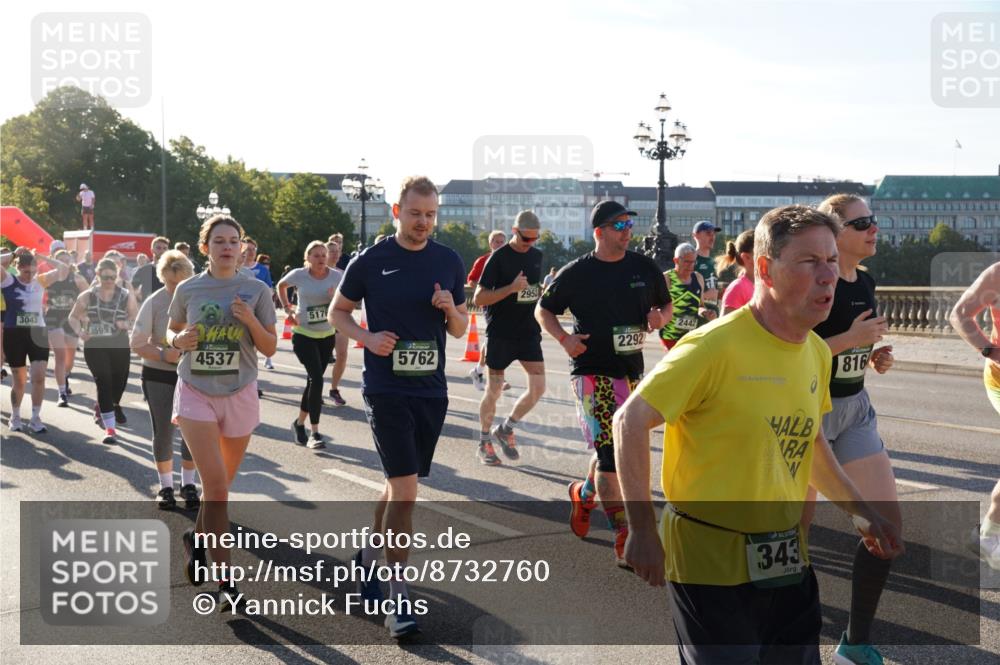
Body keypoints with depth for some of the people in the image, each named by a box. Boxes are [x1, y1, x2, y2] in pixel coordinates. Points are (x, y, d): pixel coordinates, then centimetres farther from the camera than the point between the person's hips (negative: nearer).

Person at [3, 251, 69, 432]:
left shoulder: (40, 281, 3)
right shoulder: (7, 281, -4)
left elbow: (64, 269, 2)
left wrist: (41, 257, -1)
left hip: (38, 333, 2)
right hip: (14, 334, -2)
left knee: (39, 377, -7)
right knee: (19, 381, 8)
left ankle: (35, 419, 5)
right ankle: (15, 417, 27)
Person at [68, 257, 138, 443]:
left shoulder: (126, 296, -1)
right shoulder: (87, 296, -1)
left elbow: (137, 318, 4)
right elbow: (73, 317, 9)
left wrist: (127, 323, -18)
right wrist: (79, 332, -10)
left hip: (120, 346, 2)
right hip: (94, 346, -2)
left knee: (120, 381, 11)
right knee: (104, 383, -11)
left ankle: (107, 406, 47)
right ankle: (110, 428, -7)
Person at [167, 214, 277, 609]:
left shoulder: (256, 291, -2)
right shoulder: (188, 290, 0)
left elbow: (270, 348, -1)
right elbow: (171, 331, 15)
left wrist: (251, 321, -19)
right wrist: (178, 340, -8)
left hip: (239, 395, 1)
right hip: (195, 393, -1)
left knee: (222, 482, 13)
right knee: (215, 482, -12)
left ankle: (197, 537, 42)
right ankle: (225, 579, -6)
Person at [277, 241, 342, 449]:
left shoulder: (337, 276, -6)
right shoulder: (299, 275, -9)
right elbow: (281, 286, 13)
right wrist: (287, 308, 2)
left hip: (327, 335, 3)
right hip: (303, 334, -3)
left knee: (314, 380, 11)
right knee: (316, 379, -16)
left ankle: (299, 422, 32)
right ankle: (315, 433, -12)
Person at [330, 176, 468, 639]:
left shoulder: (449, 262, 6)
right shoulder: (370, 261, -4)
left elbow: (459, 330, 12)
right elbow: (337, 312, 7)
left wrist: (451, 309, -10)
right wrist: (367, 337, -12)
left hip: (431, 390, 5)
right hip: (386, 388, -4)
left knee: (398, 486, 15)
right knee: (405, 489, -12)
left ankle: (367, 559, 39)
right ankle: (398, 601, -4)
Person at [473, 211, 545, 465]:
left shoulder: (536, 256, 8)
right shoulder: (499, 257, -10)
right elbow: (478, 299, -14)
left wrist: (544, 293, 5)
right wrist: (511, 288, -22)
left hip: (528, 332, 5)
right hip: (500, 333, -5)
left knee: (538, 387, -2)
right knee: (494, 388, 4)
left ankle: (505, 429, 18)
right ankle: (484, 443, 19)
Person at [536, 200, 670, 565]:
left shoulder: (644, 267, 5)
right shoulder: (577, 272, -4)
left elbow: (667, 305, 17)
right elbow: (543, 309, 5)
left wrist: (660, 317, -7)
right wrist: (564, 338, -13)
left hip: (631, 370, 5)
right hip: (592, 369, -5)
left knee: (615, 445, 17)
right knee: (610, 451, -13)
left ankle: (584, 493, 46)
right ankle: (625, 538, -10)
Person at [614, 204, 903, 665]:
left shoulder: (817, 353, 4)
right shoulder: (717, 346, -20)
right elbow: (630, 421, -17)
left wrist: (860, 511, 21)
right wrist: (643, 530, -19)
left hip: (788, 560, 7)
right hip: (710, 562, -7)